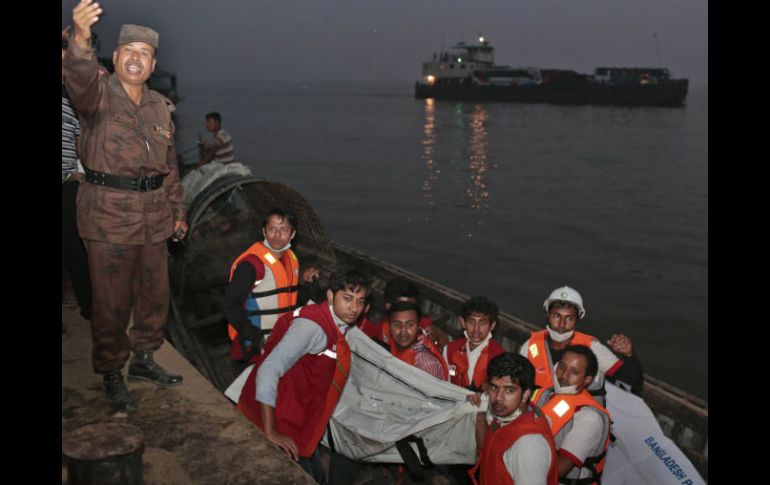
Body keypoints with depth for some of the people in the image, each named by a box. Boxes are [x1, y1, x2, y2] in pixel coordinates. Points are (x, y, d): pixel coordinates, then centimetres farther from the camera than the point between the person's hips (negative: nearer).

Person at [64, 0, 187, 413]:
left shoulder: (159, 105, 12)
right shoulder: (98, 93, -6)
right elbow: (79, 77, -32)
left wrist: (178, 209, 20)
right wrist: (80, 37, -52)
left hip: (153, 216, 6)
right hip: (108, 215, -6)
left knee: (155, 294, 15)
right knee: (112, 302, 1)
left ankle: (143, 359, 34)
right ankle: (111, 375, 18)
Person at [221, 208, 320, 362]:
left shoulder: (291, 257, 8)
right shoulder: (251, 264, -18)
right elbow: (230, 305, -19)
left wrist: (304, 280, 6)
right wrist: (256, 337, -24)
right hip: (256, 346, -8)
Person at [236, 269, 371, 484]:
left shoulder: (336, 324, 3)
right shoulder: (312, 325, -25)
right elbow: (268, 371, -31)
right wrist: (270, 433, -30)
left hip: (301, 424, 9)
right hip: (281, 426, -9)